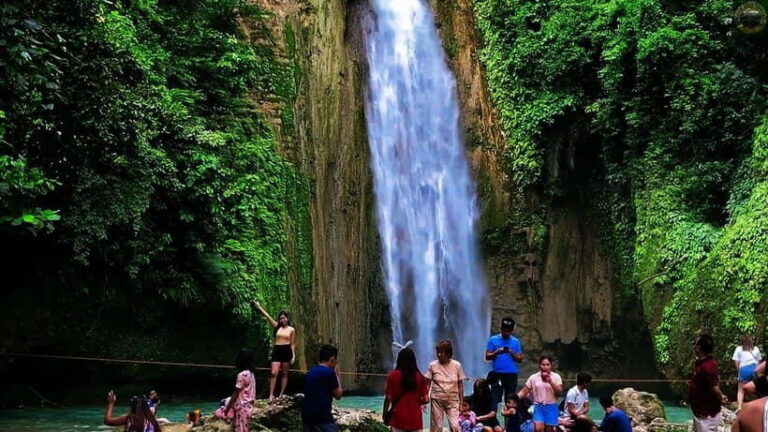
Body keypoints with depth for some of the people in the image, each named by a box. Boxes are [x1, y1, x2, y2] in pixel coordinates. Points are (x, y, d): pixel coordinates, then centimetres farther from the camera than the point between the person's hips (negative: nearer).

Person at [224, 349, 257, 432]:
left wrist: (227, 408, -8)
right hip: (248, 407, 9)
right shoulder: (251, 374, 8)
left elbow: (235, 394, -16)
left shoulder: (242, 375, -19)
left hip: (242, 408, -9)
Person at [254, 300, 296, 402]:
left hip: (287, 351, -1)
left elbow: (293, 344, 5)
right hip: (277, 350, 1)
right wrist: (259, 307, 1)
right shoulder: (277, 326, 8)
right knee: (274, 373, -9)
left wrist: (293, 355, -3)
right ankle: (271, 394, -8)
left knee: (284, 374, 6)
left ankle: (281, 394, 12)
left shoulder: (291, 330, 3)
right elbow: (267, 316, 4)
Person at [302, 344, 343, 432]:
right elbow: (338, 395, -2)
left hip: (307, 416, 8)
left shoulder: (310, 371, 12)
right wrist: (336, 375, 7)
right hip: (322, 417, -8)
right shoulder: (329, 372, -11)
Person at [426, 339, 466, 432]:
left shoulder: (457, 365, -2)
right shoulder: (433, 365, -5)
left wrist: (461, 402, 3)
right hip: (437, 399, 0)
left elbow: (460, 385, 4)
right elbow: (427, 384, 0)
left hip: (452, 400, 0)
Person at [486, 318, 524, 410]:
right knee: (496, 398, -7)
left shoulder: (516, 341, 10)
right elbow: (487, 356, 2)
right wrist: (497, 352, -14)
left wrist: (512, 354, -12)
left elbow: (520, 359, 7)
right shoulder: (493, 340, 6)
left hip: (512, 374, 2)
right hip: (497, 373, -2)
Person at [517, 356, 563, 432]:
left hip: (551, 407, 0)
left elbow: (559, 393, -8)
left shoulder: (556, 377, 0)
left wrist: (551, 382, -19)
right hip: (538, 407, 0)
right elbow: (523, 392, 4)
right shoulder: (533, 377, 2)